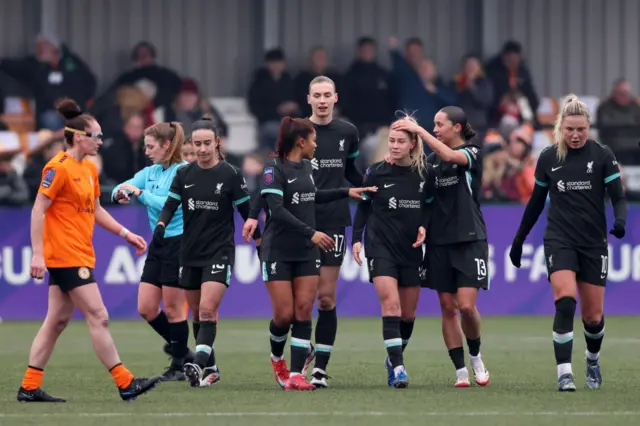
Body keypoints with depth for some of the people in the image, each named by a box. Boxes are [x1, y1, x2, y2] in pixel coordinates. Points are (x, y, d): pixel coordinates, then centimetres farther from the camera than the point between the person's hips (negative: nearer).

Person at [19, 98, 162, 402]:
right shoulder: (59, 168, -14)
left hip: (79, 256, 9)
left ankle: (30, 387, 11)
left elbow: (96, 210, 24)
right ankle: (125, 383, -5)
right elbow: (38, 211, -15)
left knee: (57, 320, 9)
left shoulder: (89, 169, 13)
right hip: (66, 256, -9)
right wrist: (37, 253, -20)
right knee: (98, 317, -8)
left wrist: (126, 234, 16)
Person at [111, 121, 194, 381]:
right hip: (158, 245, 8)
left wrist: (139, 193, -20)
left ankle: (178, 366, 11)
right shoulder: (150, 172, 10)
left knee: (173, 309, -1)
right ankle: (181, 350, 23)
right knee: (146, 308, 6)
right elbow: (121, 190, 6)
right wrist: (120, 193, -17)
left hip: (179, 243, -8)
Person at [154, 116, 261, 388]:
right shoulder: (184, 174, 4)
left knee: (207, 310, -18)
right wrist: (161, 225, -20)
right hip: (190, 253, 5)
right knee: (197, 313, 10)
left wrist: (260, 245, 3)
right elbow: (170, 205, 1)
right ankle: (211, 369, 22)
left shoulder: (230, 175, -6)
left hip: (219, 252, -5)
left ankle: (199, 365, -28)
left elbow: (246, 212, 0)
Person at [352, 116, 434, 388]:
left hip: (412, 250, 3)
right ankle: (397, 367, -20)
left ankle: (394, 358, 32)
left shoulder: (425, 174, 0)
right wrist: (356, 238, -2)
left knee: (408, 313, 9)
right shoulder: (376, 172, -4)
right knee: (391, 304, -17)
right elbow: (363, 206, 5)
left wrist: (424, 226, -6)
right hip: (381, 247, -3)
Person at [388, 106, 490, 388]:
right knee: (448, 307, 1)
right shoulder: (431, 160, 12)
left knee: (466, 305, -12)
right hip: (440, 240, 5)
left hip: (469, 239, -5)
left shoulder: (472, 153, -4)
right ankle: (460, 370, 7)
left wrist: (418, 130, -24)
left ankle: (476, 356, 13)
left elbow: (450, 156, -25)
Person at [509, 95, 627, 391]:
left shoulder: (602, 156, -3)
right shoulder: (548, 159, 3)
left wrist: (620, 220, -27)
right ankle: (564, 374, -22)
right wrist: (519, 239, 17)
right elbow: (536, 202, 14)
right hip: (559, 241, 0)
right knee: (565, 302, -22)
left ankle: (592, 360, 38)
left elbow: (618, 197, -5)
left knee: (593, 316, 6)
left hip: (594, 243, 0)